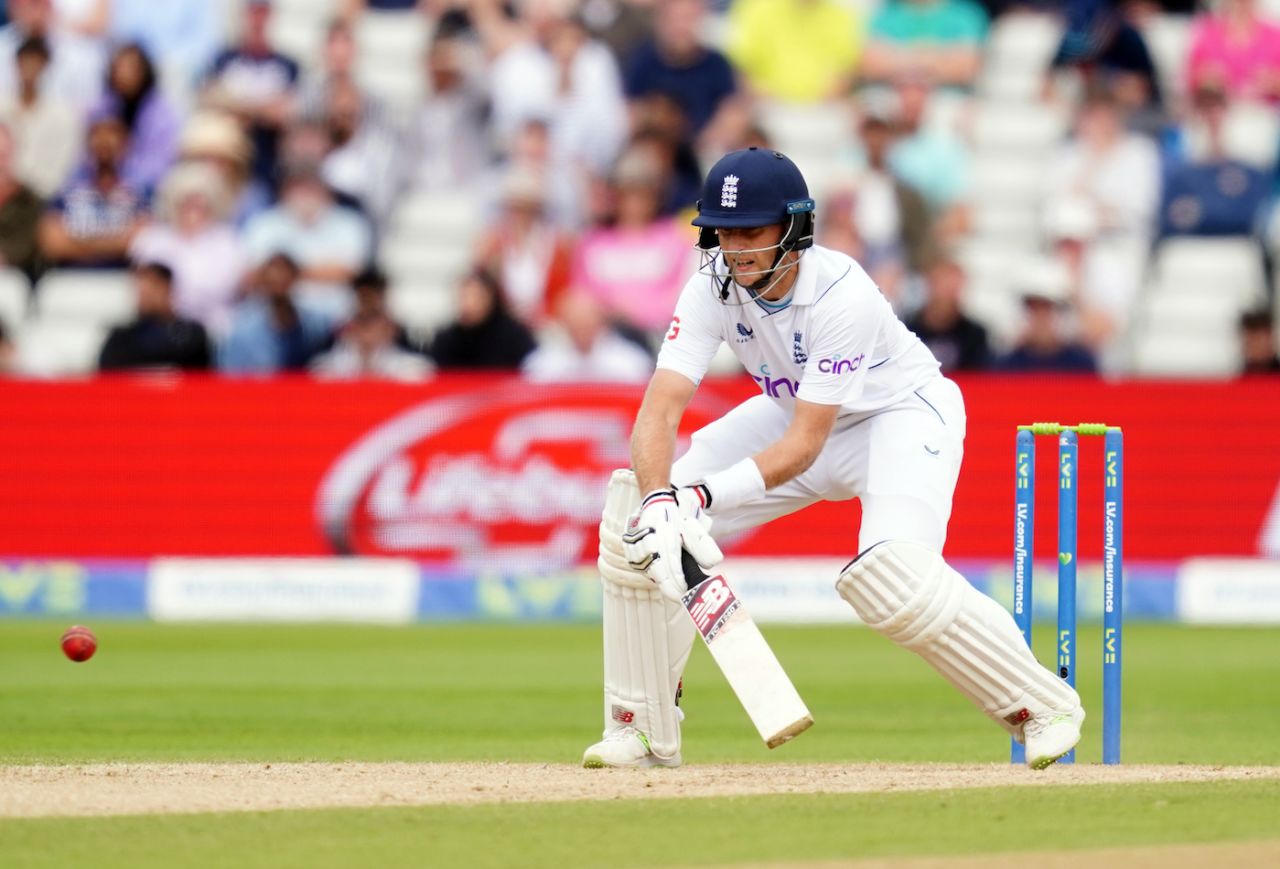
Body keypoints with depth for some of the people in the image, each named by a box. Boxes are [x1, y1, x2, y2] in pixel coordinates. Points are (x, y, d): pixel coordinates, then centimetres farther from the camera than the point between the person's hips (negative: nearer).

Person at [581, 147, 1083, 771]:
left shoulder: (841, 295, -35)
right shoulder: (713, 287, -20)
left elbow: (804, 444, -34)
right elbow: (661, 408, -28)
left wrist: (706, 495, -46)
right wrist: (659, 499, -47)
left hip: (903, 414, -6)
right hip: (795, 413, 6)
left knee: (893, 577, -32)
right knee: (634, 514, -10)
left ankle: (1043, 705, -12)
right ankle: (643, 729, 2)